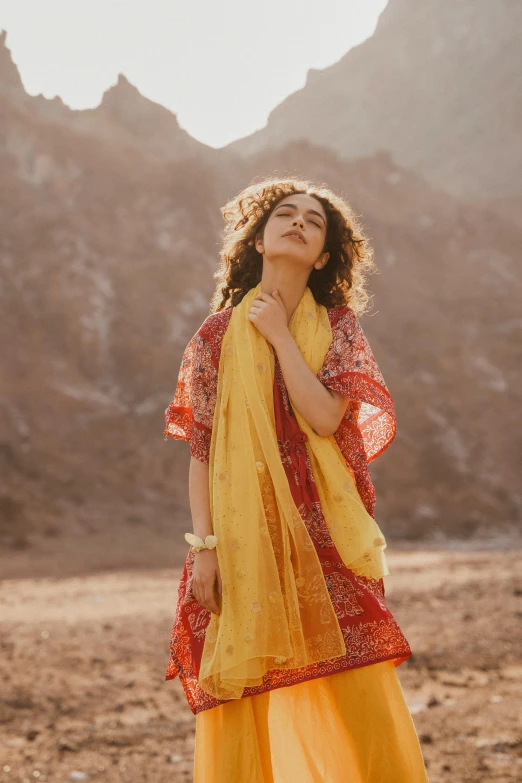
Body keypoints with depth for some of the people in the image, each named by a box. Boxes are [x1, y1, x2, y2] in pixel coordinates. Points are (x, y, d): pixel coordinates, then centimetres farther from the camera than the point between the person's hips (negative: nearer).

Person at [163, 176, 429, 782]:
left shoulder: (339, 329, 6)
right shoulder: (218, 335, 4)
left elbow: (325, 417, -12)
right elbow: (199, 452, 2)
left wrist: (279, 335, -7)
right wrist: (203, 547, -6)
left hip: (323, 541, 1)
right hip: (245, 544, 0)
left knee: (364, 709, -4)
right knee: (240, 719, 1)